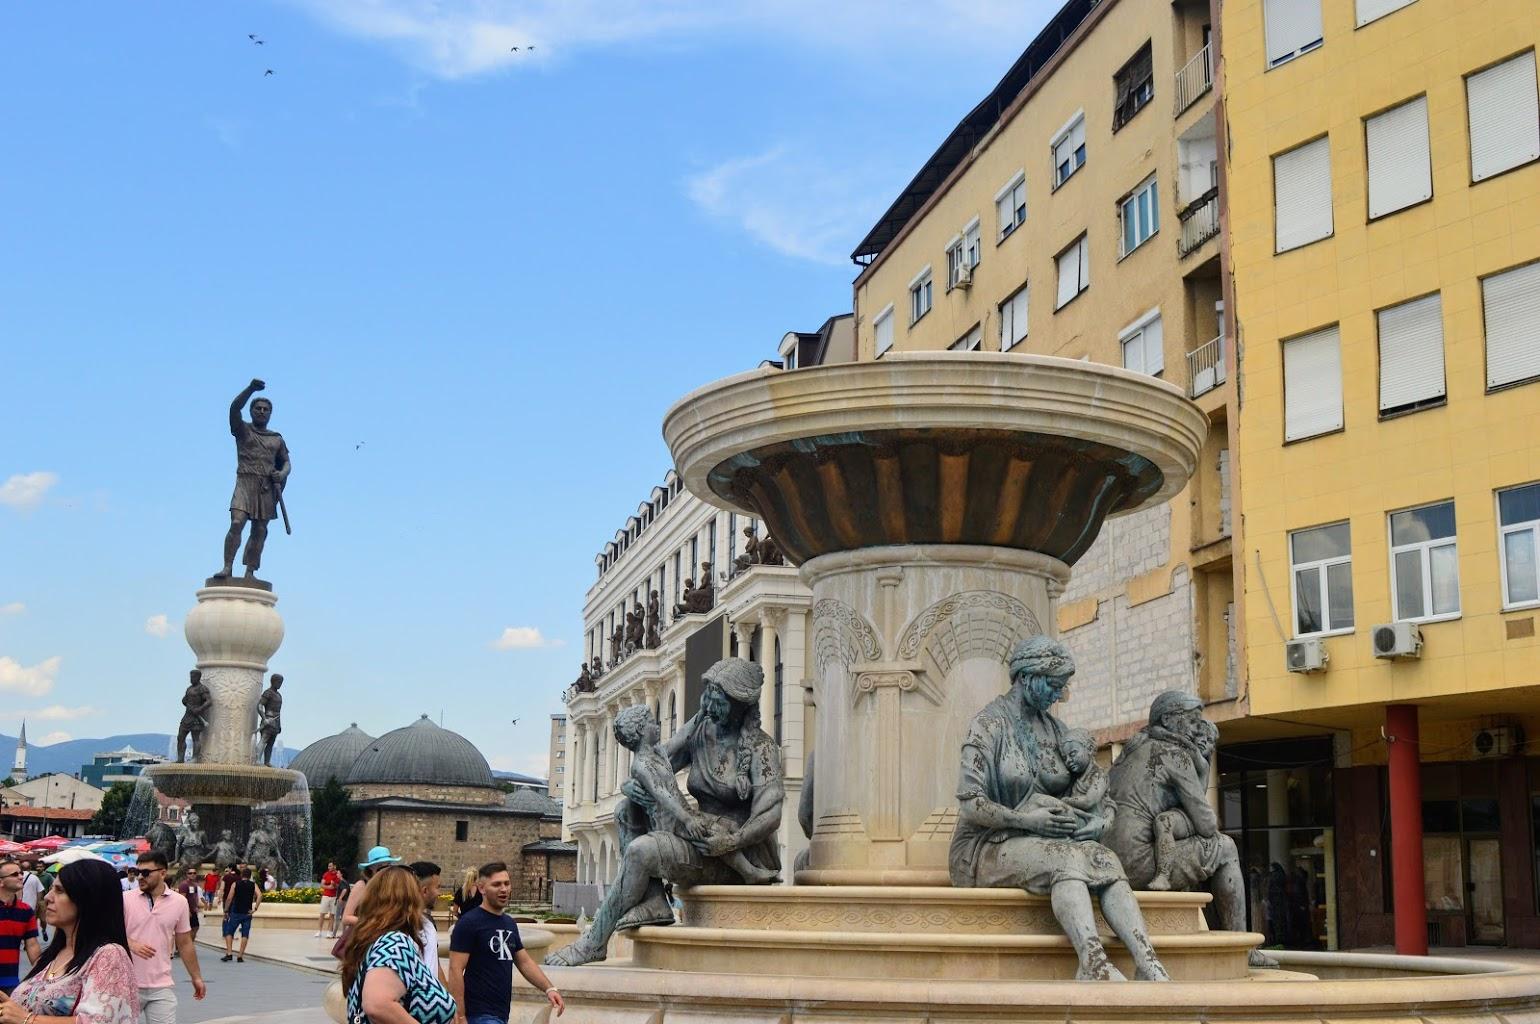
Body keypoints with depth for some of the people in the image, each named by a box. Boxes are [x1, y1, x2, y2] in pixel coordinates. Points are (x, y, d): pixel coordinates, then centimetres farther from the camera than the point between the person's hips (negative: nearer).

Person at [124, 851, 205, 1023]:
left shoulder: (179, 902, 4)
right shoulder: (125, 899, -2)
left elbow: (185, 944, 12)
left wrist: (196, 977, 13)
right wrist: (131, 944, -21)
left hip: (162, 987, 1)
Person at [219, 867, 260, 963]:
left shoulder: (235, 884, 1)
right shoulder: (253, 885, 3)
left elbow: (229, 898, -5)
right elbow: (259, 895, -13)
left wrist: (226, 911, 2)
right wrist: (255, 908, -9)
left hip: (236, 912, -1)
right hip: (247, 913, 1)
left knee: (229, 932, 10)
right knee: (245, 935, 6)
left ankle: (228, 953, -3)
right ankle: (240, 956, 1)